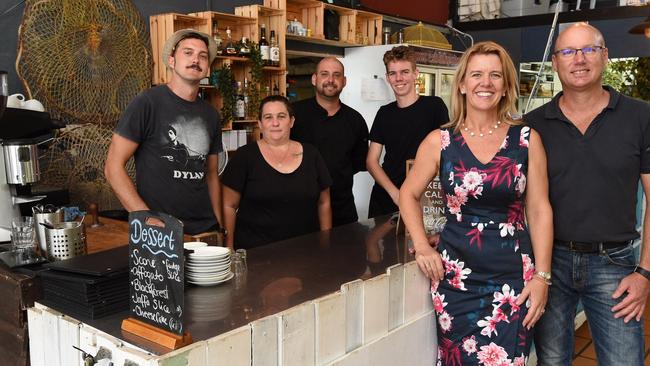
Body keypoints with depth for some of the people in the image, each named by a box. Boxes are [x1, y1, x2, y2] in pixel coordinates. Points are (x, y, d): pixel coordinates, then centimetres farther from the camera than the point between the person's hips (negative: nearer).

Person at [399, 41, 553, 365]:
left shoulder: (527, 139, 0)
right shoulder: (439, 141, -1)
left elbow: (539, 209, 2)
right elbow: (409, 194, 10)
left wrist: (542, 276, -3)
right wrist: (421, 247, 0)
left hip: (514, 280, 0)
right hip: (455, 279, 0)